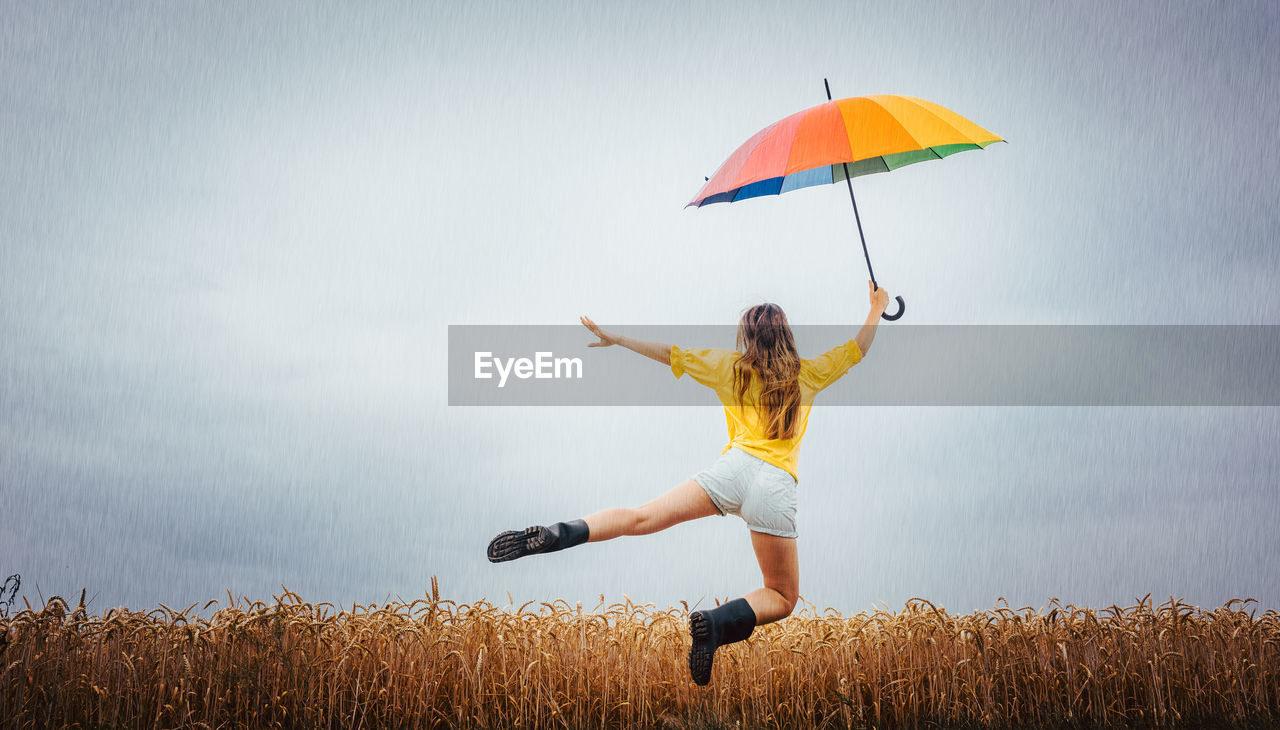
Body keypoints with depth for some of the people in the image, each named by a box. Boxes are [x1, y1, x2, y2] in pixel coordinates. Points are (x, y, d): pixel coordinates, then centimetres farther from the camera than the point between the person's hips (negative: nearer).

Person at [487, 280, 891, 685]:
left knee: (641, 517, -6)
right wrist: (877, 309, 48)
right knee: (782, 600, 8)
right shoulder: (807, 375, 18)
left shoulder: (732, 367, 16)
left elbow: (671, 355, 20)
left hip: (734, 468, 1)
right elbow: (855, 351, 32)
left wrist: (616, 339, 30)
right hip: (777, 487, -1)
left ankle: (556, 534, -33)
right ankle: (715, 623, -21)